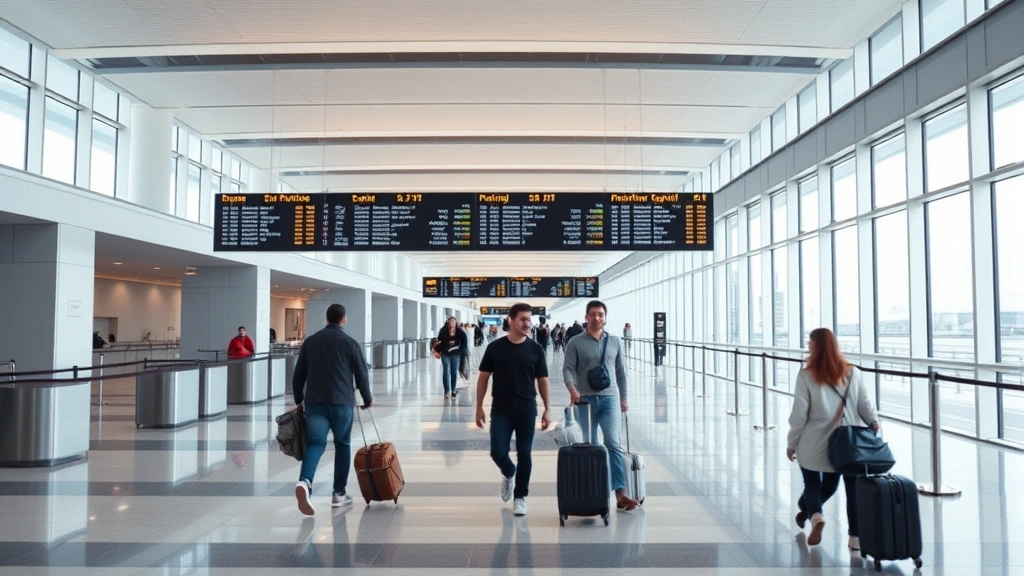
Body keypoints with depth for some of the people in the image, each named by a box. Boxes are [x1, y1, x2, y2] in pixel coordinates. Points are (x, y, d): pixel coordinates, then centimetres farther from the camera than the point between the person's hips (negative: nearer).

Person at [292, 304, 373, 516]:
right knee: (343, 445, 11)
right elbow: (361, 375, 2)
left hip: (314, 401, 2)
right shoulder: (350, 343, 0)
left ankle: (304, 481, -28)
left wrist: (299, 400, 22)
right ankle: (339, 493, 15)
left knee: (315, 443, 0)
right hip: (342, 401, -2)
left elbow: (298, 375, 11)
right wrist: (367, 399, 16)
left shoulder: (310, 341, 9)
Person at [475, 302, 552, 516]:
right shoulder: (495, 347, -3)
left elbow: (542, 380, 5)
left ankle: (520, 497, 18)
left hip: (527, 410, 1)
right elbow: (483, 378, 3)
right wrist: (479, 407, 0)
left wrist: (547, 409, 1)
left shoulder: (535, 349, -1)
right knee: (498, 452, -3)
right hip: (501, 410, 0)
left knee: (524, 454, 2)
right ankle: (509, 473, 32)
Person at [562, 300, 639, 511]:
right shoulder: (575, 343, 1)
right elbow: (568, 368, -7)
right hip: (586, 399, -1)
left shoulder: (615, 341, 10)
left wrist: (623, 398, 16)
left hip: (610, 399, 1)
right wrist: (572, 389, -25)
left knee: (613, 443, -12)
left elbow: (621, 371, 15)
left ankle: (620, 493, -15)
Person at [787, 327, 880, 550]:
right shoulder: (852, 372, 3)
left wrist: (791, 442, 2)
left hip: (814, 444, -3)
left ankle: (815, 515, -8)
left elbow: (799, 414, -7)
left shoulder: (806, 375, -8)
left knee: (812, 483, 16)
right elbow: (865, 403, -2)